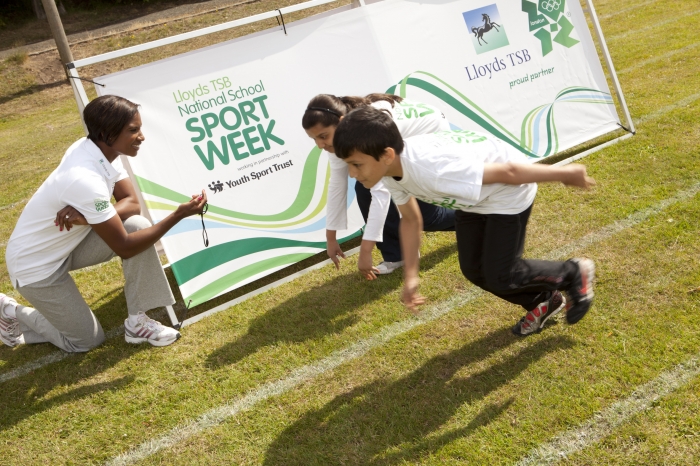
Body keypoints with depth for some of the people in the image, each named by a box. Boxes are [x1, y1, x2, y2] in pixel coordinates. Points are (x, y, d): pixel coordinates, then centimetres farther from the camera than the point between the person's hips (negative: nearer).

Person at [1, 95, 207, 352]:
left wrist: (89, 217, -28)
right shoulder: (85, 180, -36)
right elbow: (125, 247, -29)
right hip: (35, 264, -7)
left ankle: (137, 322, -3)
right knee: (87, 340, 1)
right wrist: (179, 214, -32)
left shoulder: (96, 148, -12)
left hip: (69, 243, 7)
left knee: (138, 225, -15)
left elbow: (132, 203, -7)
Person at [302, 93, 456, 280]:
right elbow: (337, 183, -10)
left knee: (422, 214, -2)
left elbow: (382, 191, -47)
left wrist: (365, 251, -48)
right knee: (364, 188, -14)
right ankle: (396, 256, 0)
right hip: (404, 145, 7)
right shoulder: (339, 134, -19)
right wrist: (331, 237, -6)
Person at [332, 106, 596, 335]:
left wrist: (566, 174, -21)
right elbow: (410, 220, 1)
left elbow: (505, 171, -33)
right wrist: (410, 276, -2)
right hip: (474, 197, 8)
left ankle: (574, 274, 20)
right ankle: (543, 302, 34)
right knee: (473, 269, 10)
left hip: (509, 190, -8)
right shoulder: (391, 172, -17)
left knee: (499, 275, -6)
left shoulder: (432, 168, -43)